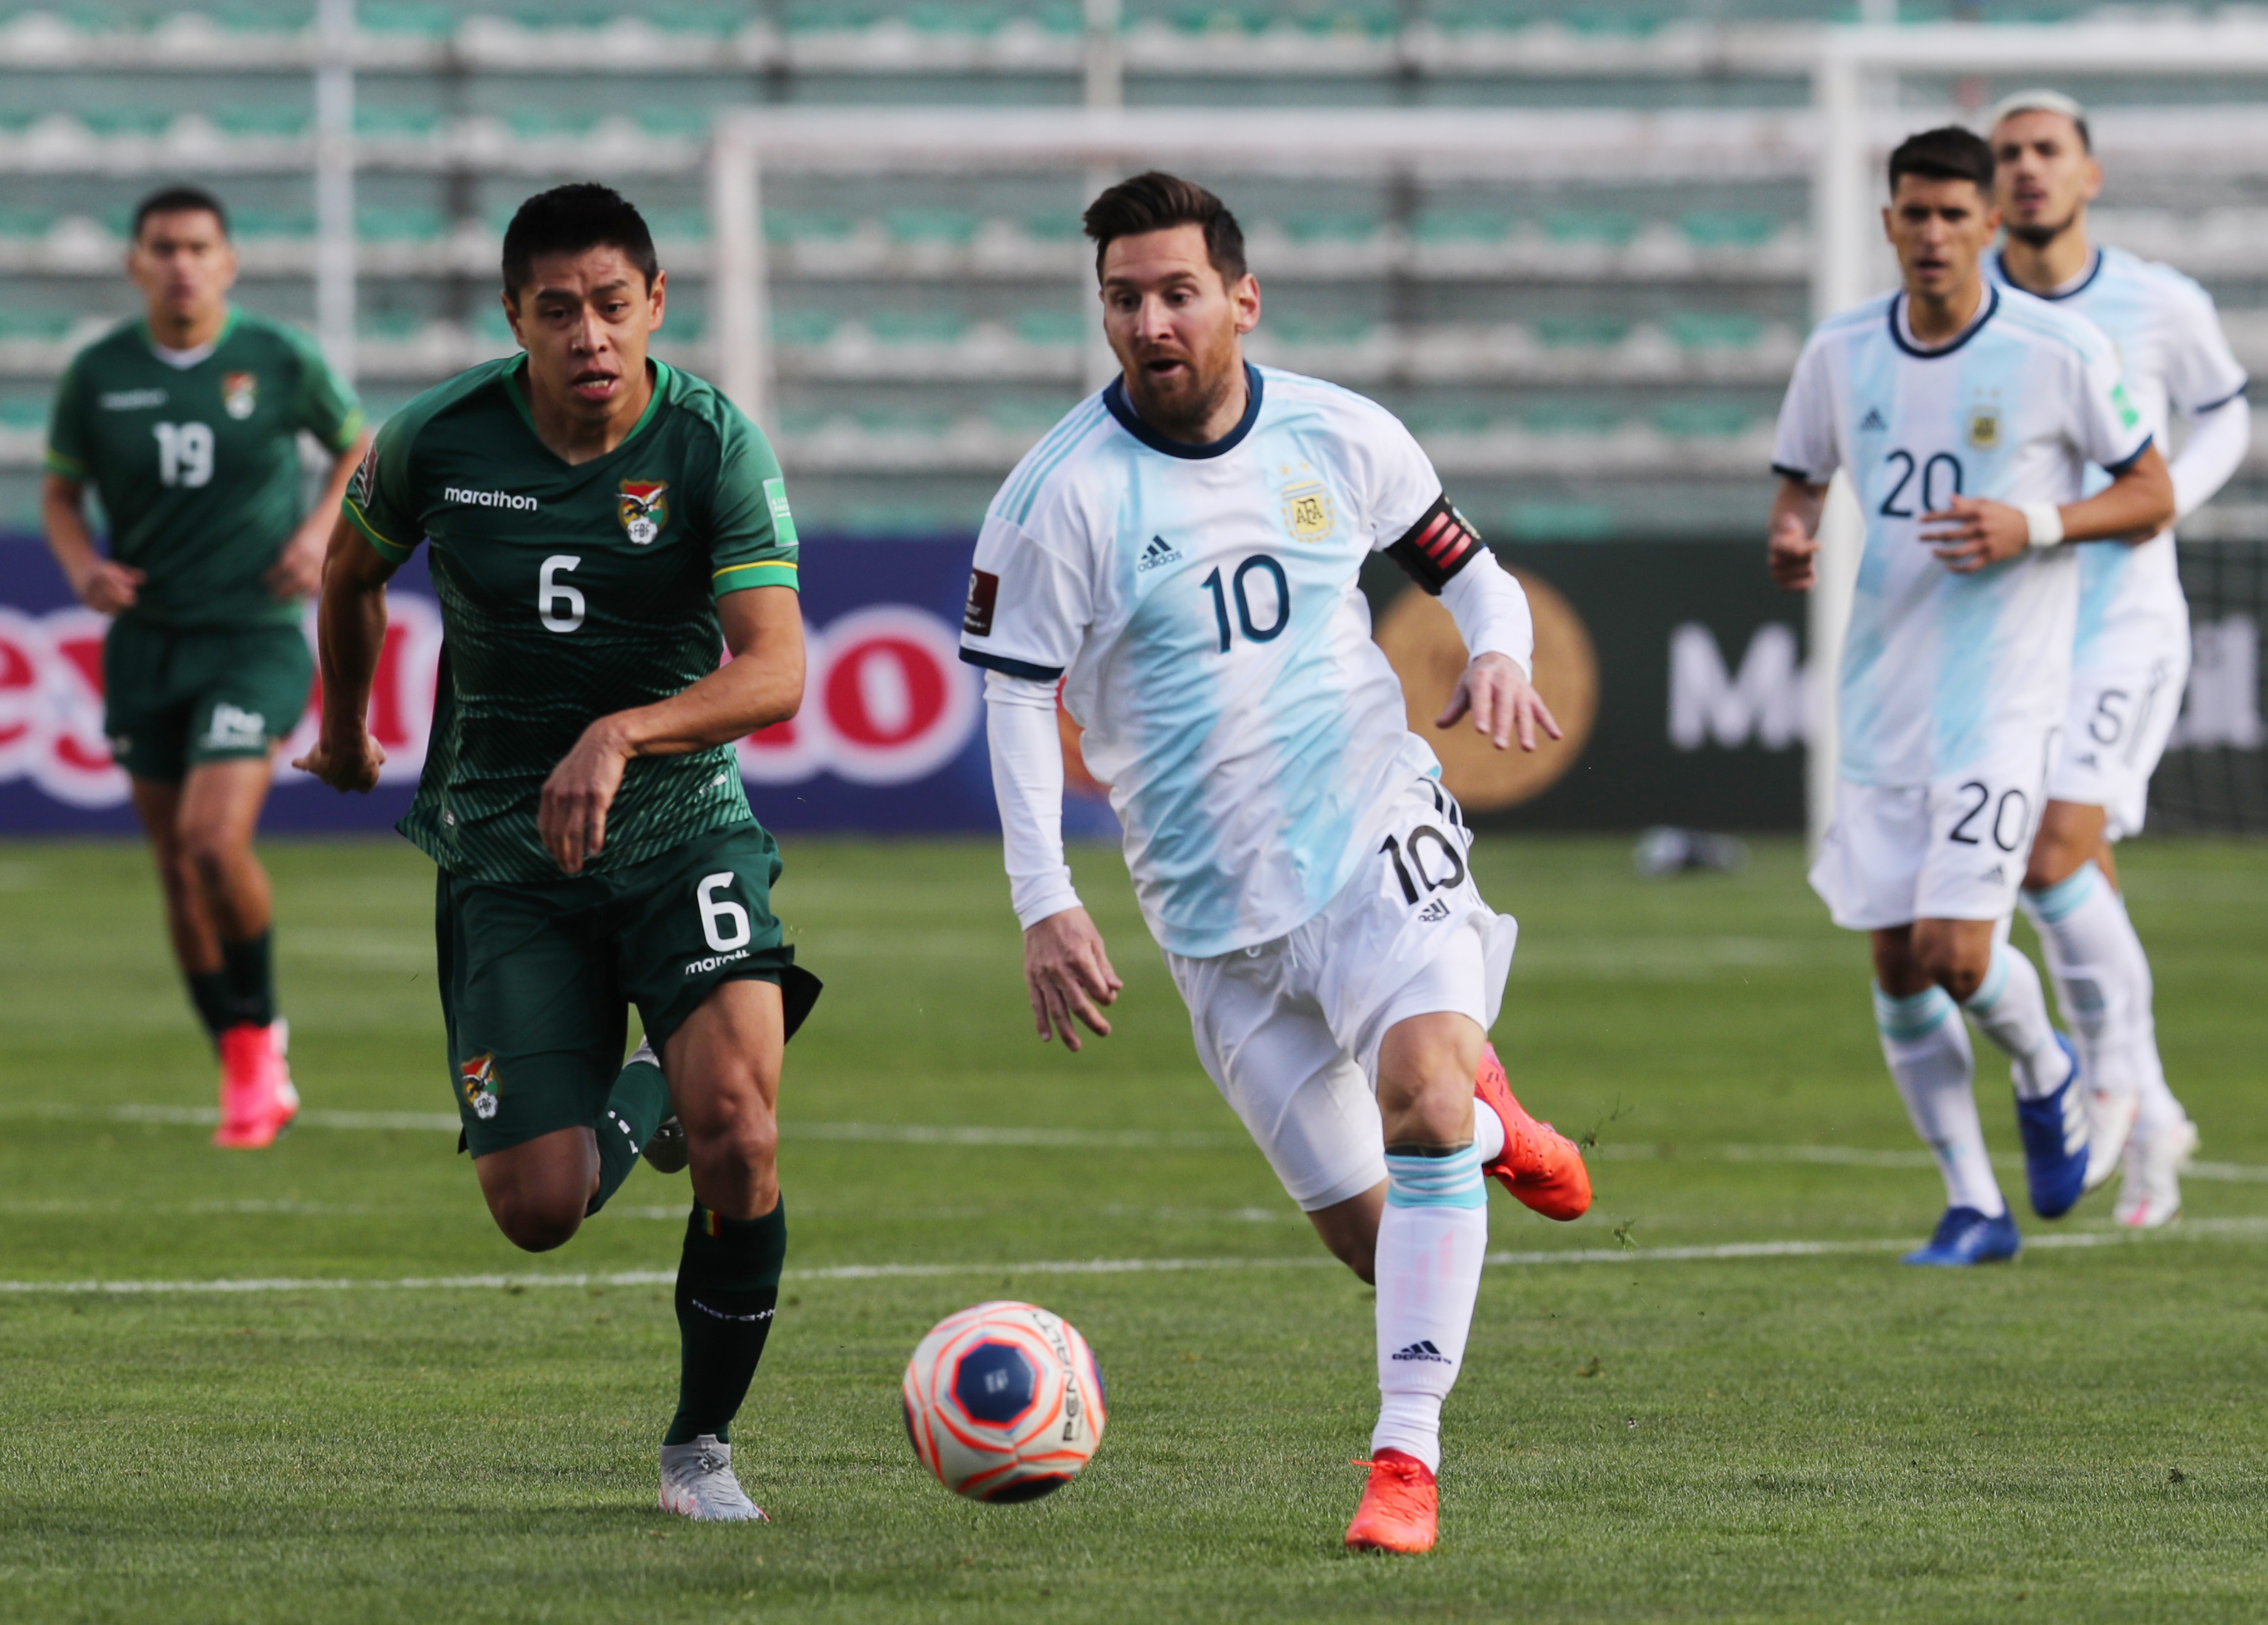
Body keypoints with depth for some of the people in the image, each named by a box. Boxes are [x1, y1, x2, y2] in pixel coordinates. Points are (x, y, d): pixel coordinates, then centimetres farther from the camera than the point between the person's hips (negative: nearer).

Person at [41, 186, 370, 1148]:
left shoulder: (280, 361, -5)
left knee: (214, 841, -21)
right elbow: (61, 492, 11)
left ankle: (261, 1031, 2)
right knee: (178, 871, 6)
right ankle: (245, 1071, 22)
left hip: (254, 638, -3)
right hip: (145, 643, 3)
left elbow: (356, 446, 11)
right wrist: (83, 567, -9)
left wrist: (321, 529, -6)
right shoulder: (97, 376, -1)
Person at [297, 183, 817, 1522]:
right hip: (504, 850, 2)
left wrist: (621, 735, -38)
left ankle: (704, 1444, -1)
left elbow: (776, 671, -23)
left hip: (682, 823, -2)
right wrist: (346, 731, 28)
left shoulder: (715, 445, -14)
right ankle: (632, 1108, 32)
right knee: (539, 1210, -7)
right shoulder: (440, 440, -7)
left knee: (737, 1130, -23)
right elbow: (354, 568, 15)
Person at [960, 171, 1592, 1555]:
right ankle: (1486, 1124, 38)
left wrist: (1498, 654, -8)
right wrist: (1045, 903, -11)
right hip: (1215, 907, 0)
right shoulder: (1064, 494, -7)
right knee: (1369, 1235, 0)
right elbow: (1015, 699, -4)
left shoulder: (1341, 439, 0)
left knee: (1420, 1091, -27)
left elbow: (1466, 566, 15)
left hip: (1378, 831, 0)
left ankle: (1408, 1456, -20)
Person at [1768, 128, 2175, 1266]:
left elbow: (2151, 495, 0)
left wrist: (2036, 526, -16)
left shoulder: (2060, 352, -8)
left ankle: (2044, 1071, 19)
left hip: (2005, 693, -4)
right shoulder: (1841, 354, 3)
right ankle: (1974, 1207, 17)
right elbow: (1800, 483, 16)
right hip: (1882, 694, 4)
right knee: (1898, 967, 4)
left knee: (1957, 950, -15)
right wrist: (1791, 539, -8)